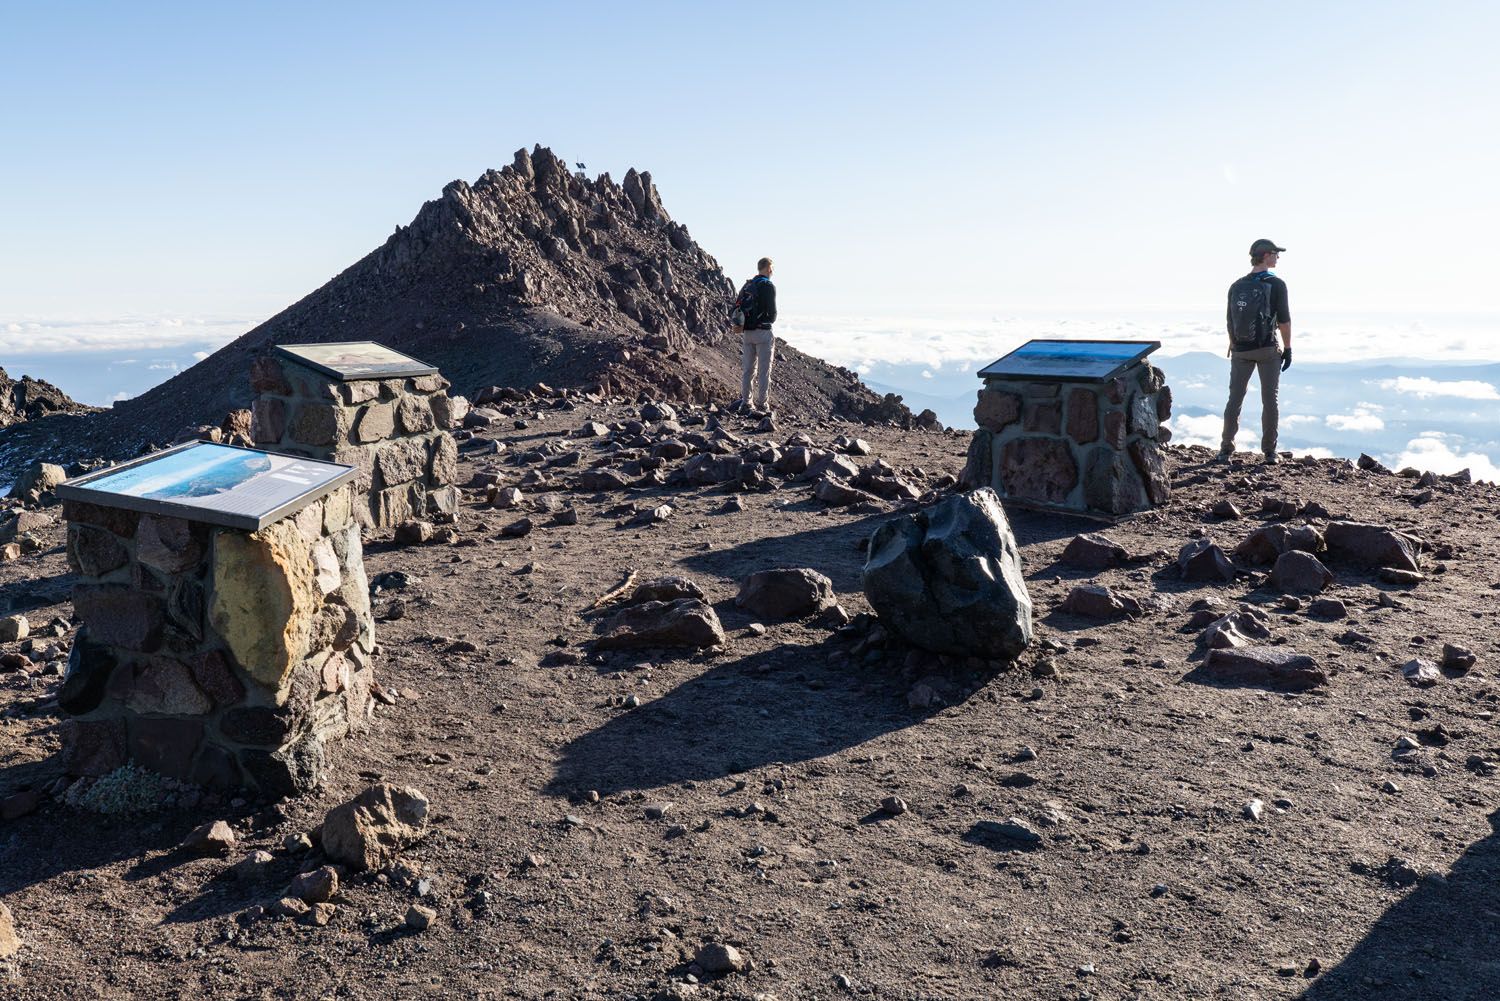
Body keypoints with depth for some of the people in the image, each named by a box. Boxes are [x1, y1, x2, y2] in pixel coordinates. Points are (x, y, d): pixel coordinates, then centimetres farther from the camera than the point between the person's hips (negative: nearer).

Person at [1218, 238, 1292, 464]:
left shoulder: (1236, 286, 5)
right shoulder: (1276, 284, -8)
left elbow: (1229, 322, 8)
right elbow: (1284, 320, -9)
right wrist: (1287, 348, 0)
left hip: (1241, 351, 3)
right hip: (1268, 350, -3)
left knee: (1235, 400, 6)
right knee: (1270, 401, 4)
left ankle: (1226, 450, 4)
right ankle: (1269, 451, 7)